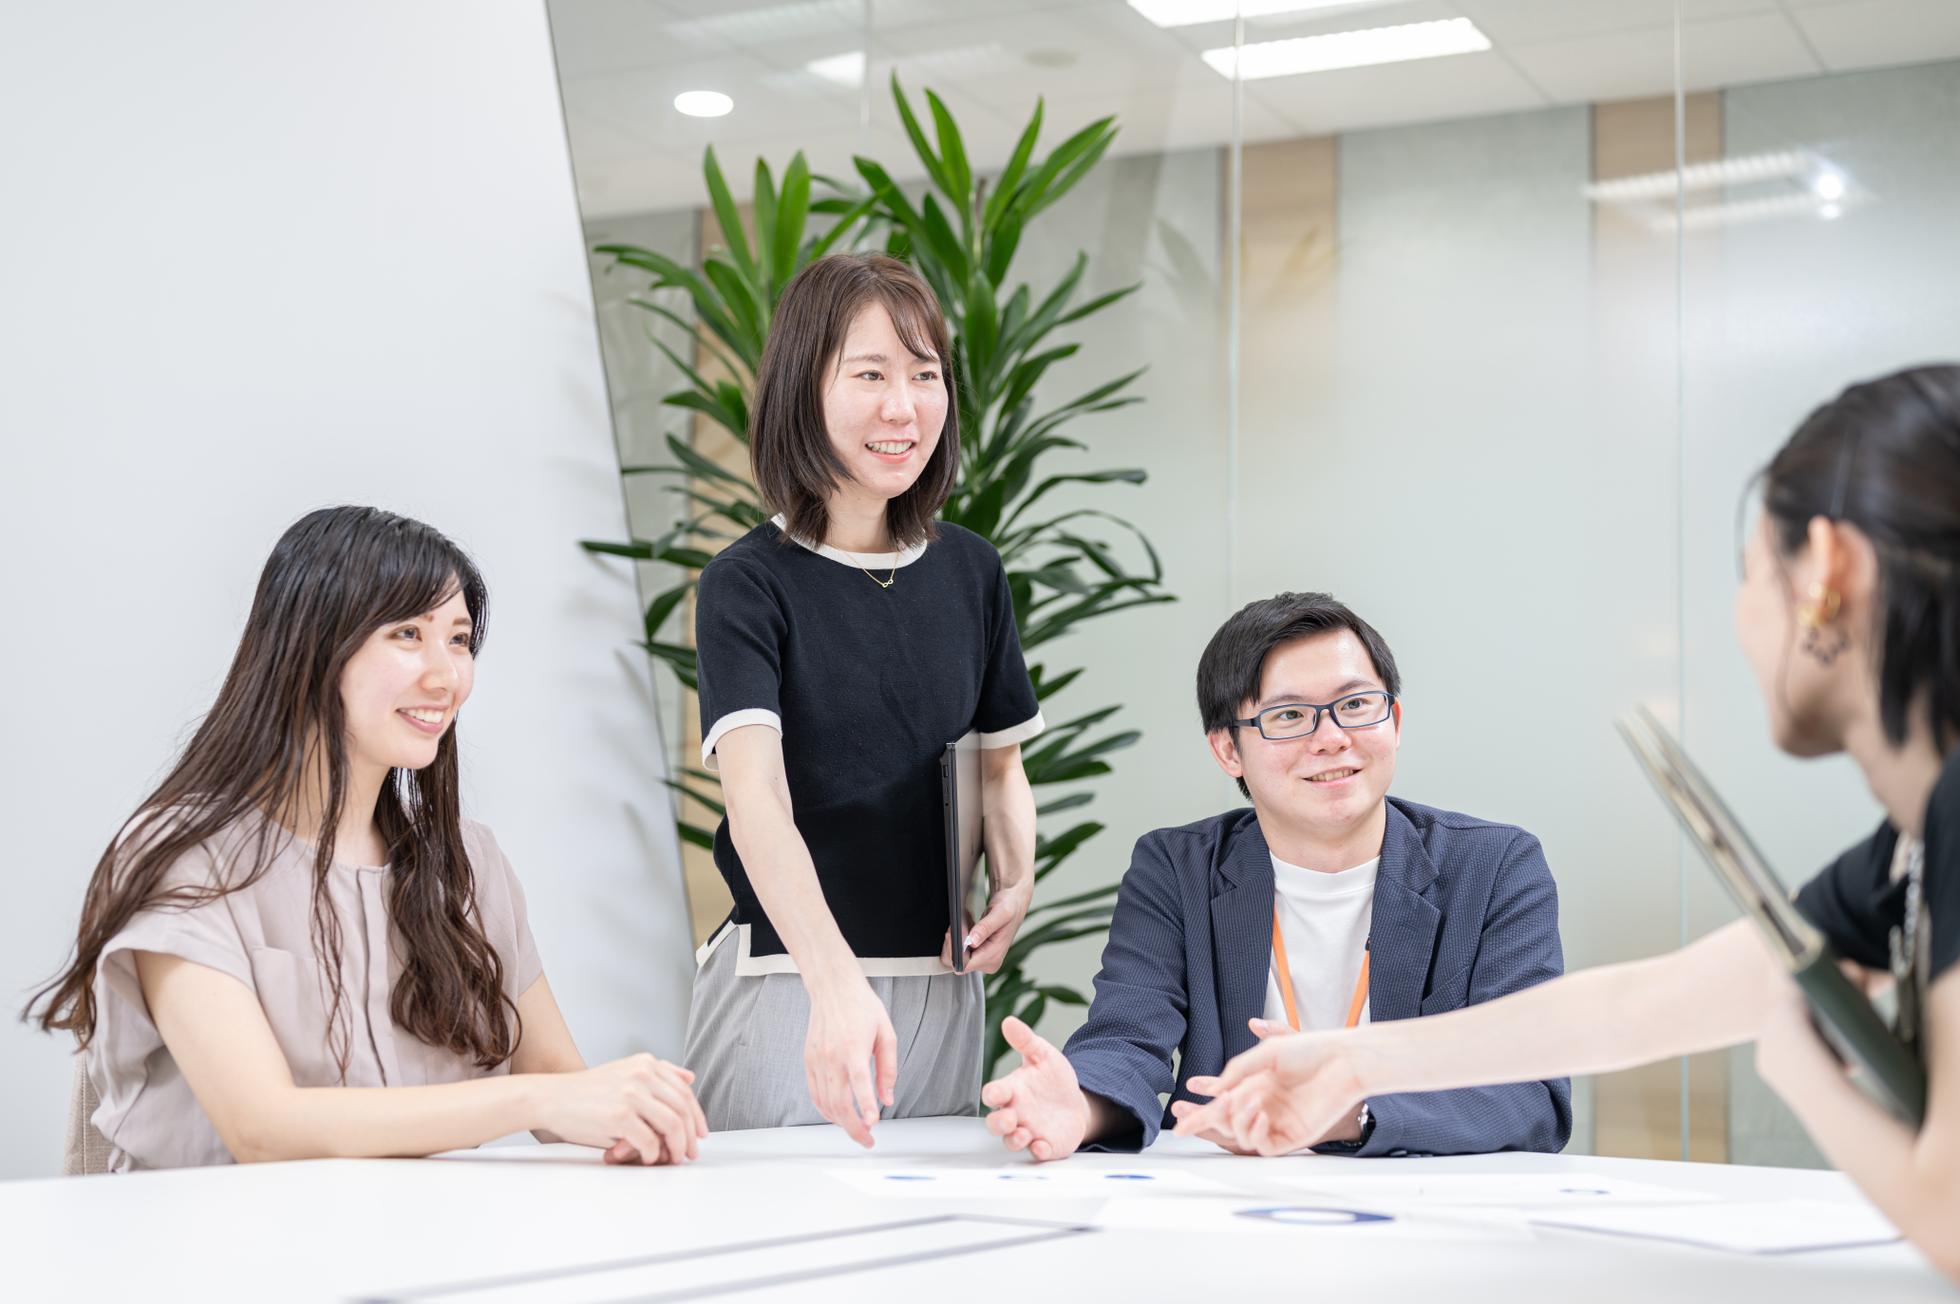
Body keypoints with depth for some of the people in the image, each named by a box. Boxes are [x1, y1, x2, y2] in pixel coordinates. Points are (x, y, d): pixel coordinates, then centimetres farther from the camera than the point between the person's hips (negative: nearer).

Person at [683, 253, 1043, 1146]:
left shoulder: (971, 572, 6)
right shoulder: (749, 585, -10)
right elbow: (756, 798, -23)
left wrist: (1015, 886, -3)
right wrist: (838, 986, -38)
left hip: (942, 988, 5)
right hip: (787, 984, -4)